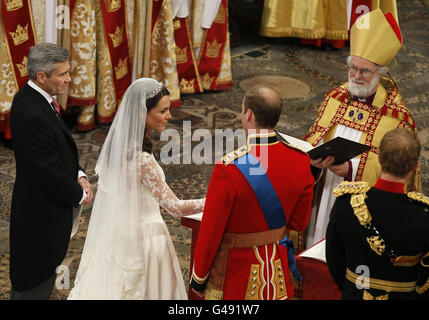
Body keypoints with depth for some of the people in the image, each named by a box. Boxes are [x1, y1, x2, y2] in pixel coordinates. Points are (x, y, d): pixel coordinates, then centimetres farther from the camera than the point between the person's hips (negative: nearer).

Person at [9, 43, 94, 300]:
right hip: (41, 211, -10)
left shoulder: (35, 98, 2)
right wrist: (79, 195, -10)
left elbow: (62, 147, 13)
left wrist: (79, 175, -1)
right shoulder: (32, 114, -29)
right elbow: (49, 172, -26)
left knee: (45, 270, 23)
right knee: (35, 279, 5)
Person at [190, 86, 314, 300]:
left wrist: (198, 279, -4)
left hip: (234, 271, -4)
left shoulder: (229, 168, -25)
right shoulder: (300, 160, -10)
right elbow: (299, 223, 1)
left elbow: (210, 230, -16)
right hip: (277, 271, 5)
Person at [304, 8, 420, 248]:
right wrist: (313, 158, -14)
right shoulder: (335, 97, 3)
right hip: (324, 199, 5)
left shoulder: (397, 115, -13)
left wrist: (352, 169, -24)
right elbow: (314, 138, 10)